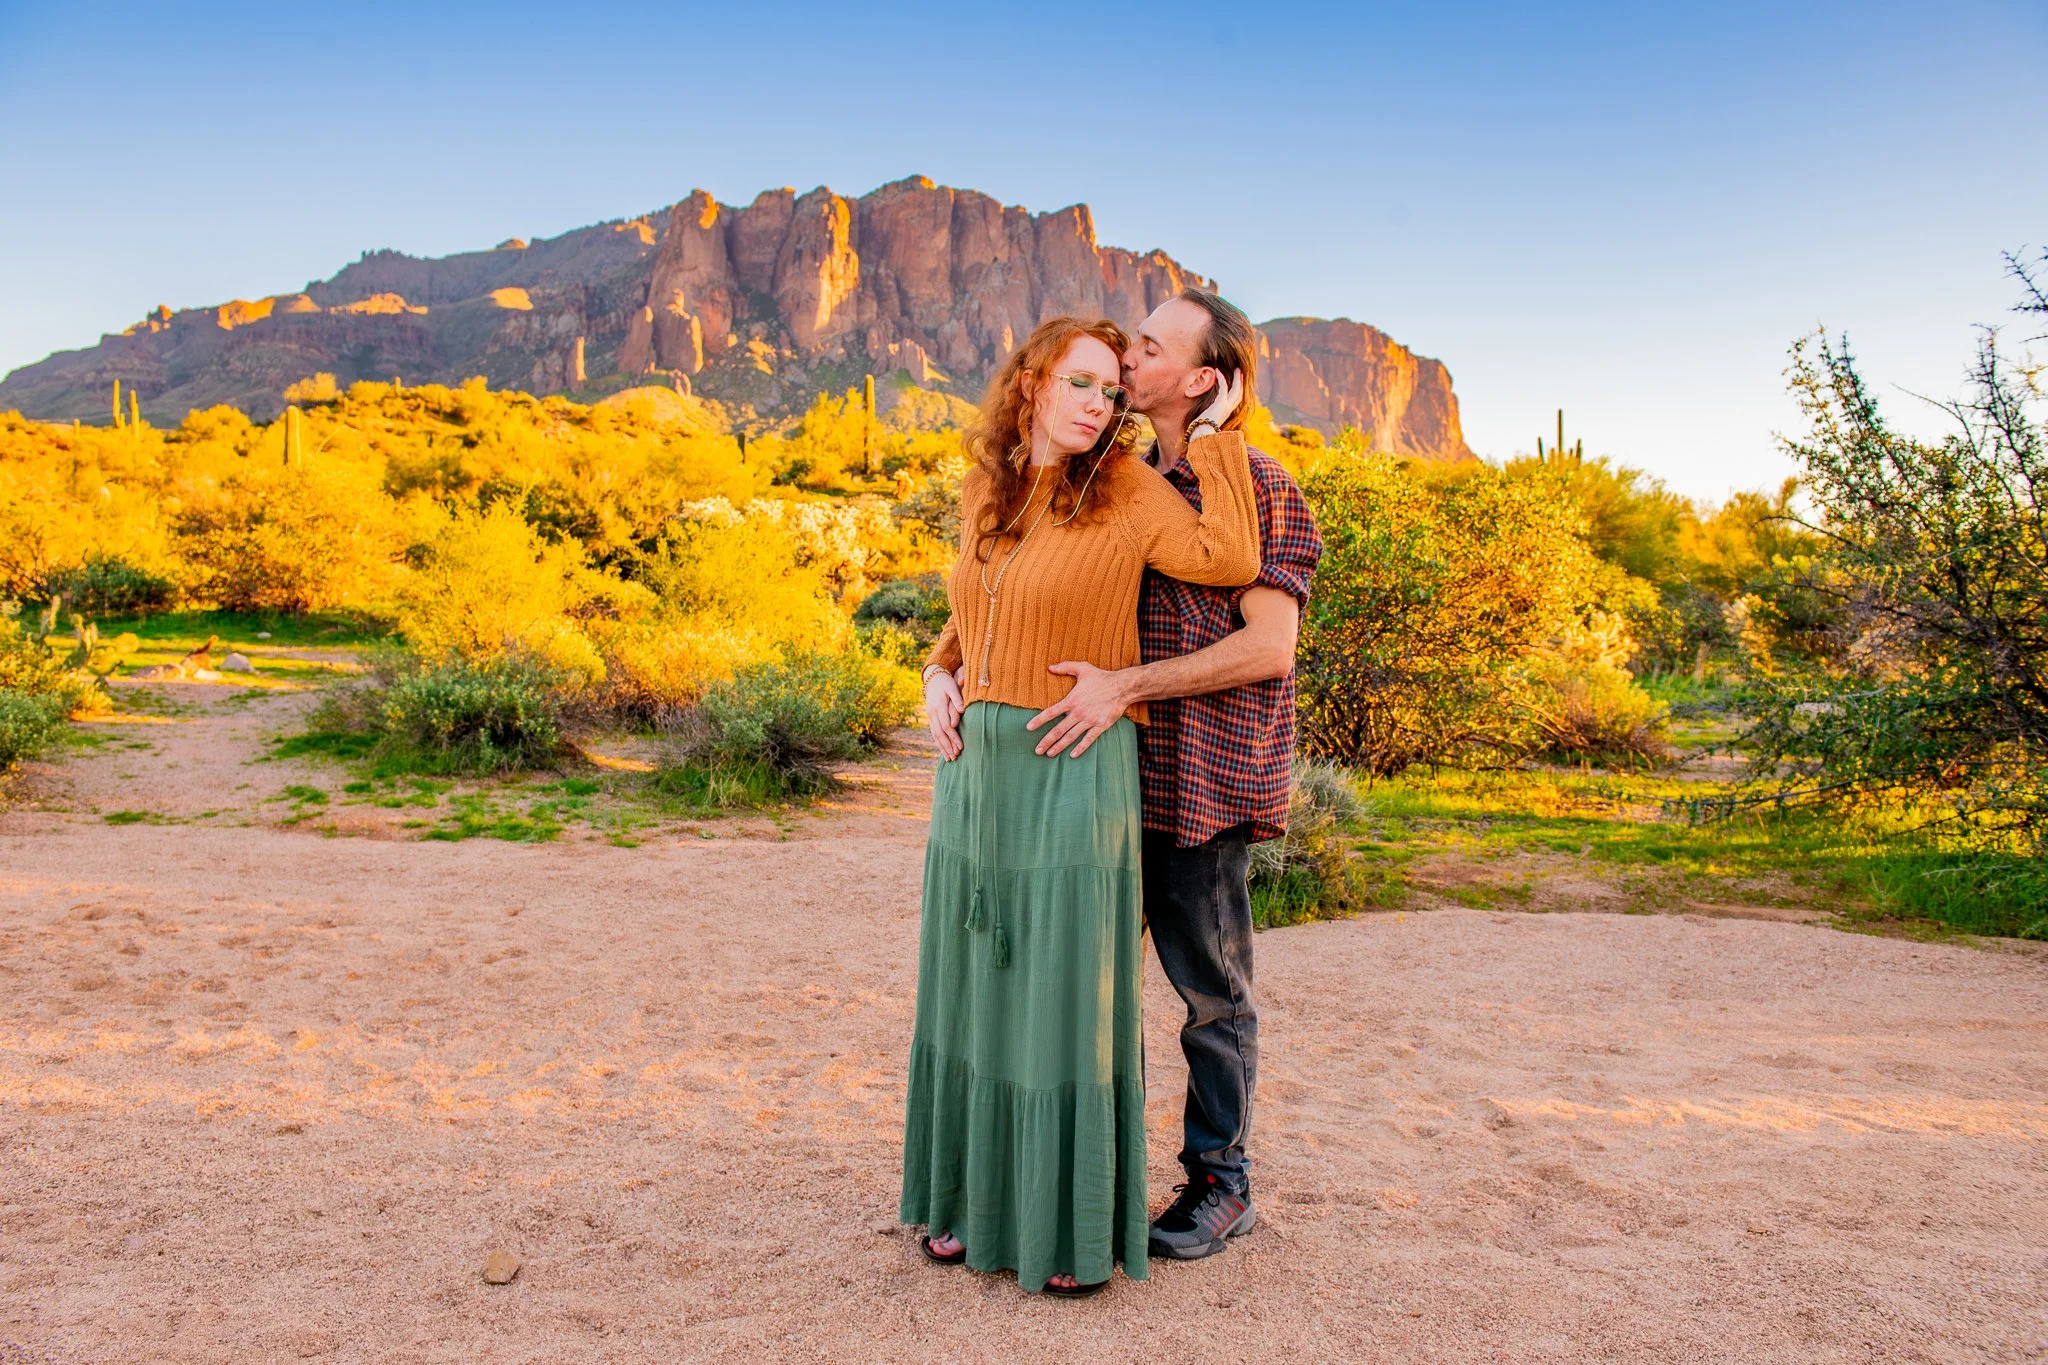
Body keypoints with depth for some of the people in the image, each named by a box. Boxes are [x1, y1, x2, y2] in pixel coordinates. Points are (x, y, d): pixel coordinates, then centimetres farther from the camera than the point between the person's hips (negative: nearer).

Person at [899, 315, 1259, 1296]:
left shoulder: (1127, 489, -7)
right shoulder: (987, 491, 9)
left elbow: (1230, 561, -21)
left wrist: (1215, 434, -12)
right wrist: (939, 674, 5)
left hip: (1073, 772, -6)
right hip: (977, 767, 6)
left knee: (1067, 989, 0)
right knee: (979, 985, 13)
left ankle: (1080, 1227, 16)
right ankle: (980, 1197, 29)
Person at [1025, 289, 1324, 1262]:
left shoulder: (1260, 489, -7)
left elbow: (1268, 645, -16)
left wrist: (1125, 686, -22)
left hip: (1202, 780, -6)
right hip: (1108, 771, 6)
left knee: (1210, 988, 7)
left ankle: (1221, 1183, 25)